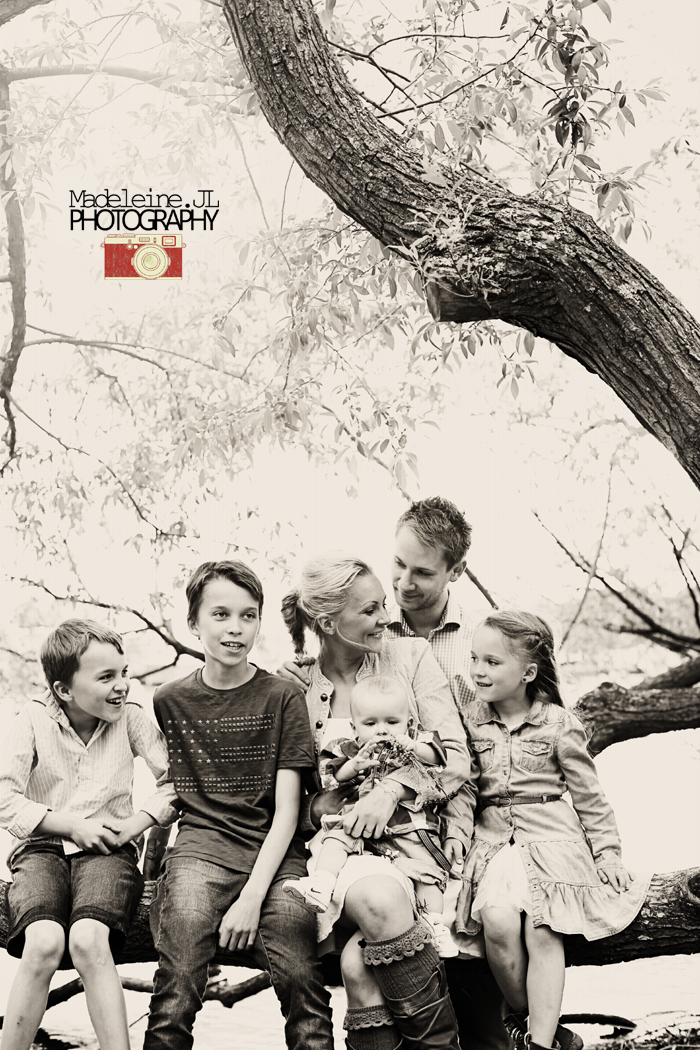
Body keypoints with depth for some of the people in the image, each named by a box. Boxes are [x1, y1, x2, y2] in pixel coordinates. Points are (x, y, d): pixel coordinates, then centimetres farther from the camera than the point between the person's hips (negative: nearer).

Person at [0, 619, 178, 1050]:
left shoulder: (130, 716, 3)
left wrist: (140, 820, -9)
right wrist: (73, 826, -10)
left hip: (108, 852, 0)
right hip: (41, 848, 0)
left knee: (88, 940, -31)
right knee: (44, 944, -30)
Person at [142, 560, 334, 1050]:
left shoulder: (282, 697, 4)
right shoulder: (169, 701, 12)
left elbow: (286, 811, 0)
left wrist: (253, 895, -11)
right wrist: (151, 858, 7)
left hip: (274, 848, -1)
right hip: (202, 843, 1)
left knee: (298, 971, -25)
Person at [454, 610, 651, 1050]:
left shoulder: (559, 724, -1)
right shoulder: (472, 720, 6)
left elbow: (589, 795, 6)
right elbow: (460, 784, 9)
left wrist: (608, 850, 5)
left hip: (551, 836, -2)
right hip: (493, 838, 2)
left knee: (542, 933, -17)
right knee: (499, 922, -22)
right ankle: (522, 1014, 0)